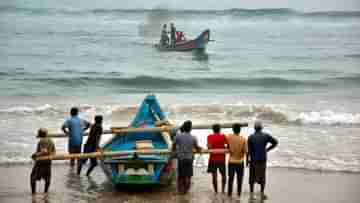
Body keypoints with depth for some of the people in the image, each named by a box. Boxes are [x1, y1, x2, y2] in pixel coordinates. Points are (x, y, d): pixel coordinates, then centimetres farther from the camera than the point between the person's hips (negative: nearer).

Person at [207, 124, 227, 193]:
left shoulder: (210, 136, -3)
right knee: (223, 175, 17)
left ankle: (216, 192, 4)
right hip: (222, 159, 1)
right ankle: (223, 190, 12)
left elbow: (209, 146, -16)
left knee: (214, 176, 3)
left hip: (213, 159, -1)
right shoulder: (223, 136, 2)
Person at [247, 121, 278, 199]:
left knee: (252, 177, 11)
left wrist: (247, 160, -1)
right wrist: (267, 149, 7)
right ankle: (262, 194, 16)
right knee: (262, 177, 14)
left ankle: (251, 194, 13)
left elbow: (248, 150, -11)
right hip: (262, 159, 1)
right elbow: (275, 142, -3)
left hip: (253, 160, -1)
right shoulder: (266, 136, -6)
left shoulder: (250, 137, -10)